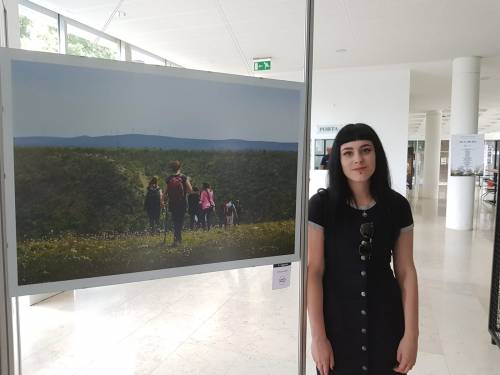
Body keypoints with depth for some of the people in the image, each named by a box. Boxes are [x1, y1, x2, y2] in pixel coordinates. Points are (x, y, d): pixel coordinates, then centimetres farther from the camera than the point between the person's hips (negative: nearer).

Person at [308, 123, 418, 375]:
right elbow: (313, 271, -12)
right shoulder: (321, 205, -13)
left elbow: (406, 272, 0)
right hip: (336, 321, -2)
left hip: (385, 322, 2)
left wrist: (411, 334, -2)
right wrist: (318, 336, -11)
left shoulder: (397, 205, -5)